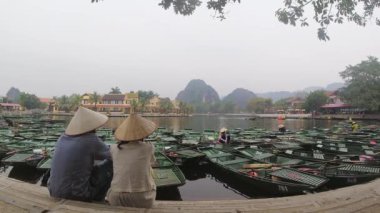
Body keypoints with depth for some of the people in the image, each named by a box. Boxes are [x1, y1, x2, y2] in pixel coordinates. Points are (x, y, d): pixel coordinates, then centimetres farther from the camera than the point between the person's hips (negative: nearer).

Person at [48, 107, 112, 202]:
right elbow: (109, 155, 0)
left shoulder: (63, 138, 2)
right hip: (77, 195, -7)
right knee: (109, 164, 3)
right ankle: (96, 200, 17)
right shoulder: (90, 139, -16)